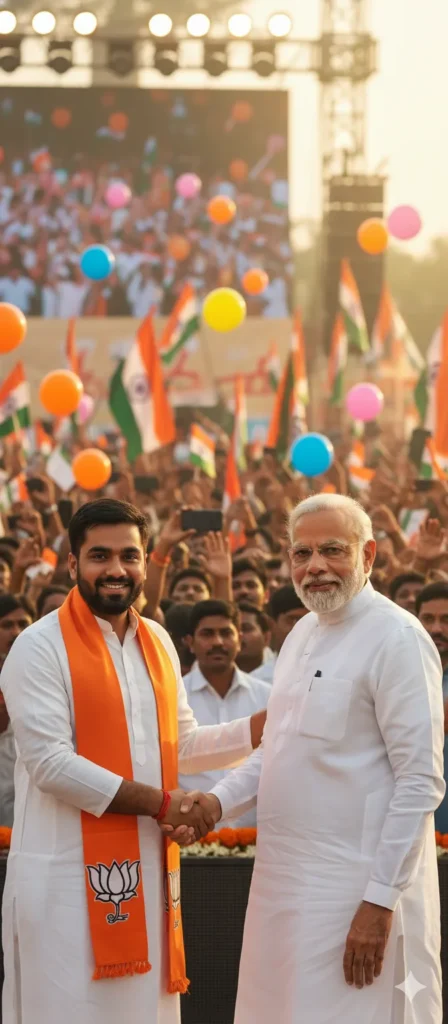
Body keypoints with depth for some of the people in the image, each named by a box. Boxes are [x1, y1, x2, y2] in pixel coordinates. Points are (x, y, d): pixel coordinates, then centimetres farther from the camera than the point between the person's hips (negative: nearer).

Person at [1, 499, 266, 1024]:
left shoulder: (157, 642, 12)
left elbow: (180, 744, 18)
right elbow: (51, 763, -17)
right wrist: (159, 803, -16)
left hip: (148, 867, 7)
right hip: (70, 875, -7)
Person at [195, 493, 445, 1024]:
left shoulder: (396, 638, -13)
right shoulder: (304, 632, 12)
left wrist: (381, 900, -20)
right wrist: (220, 799, 5)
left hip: (358, 889, -8)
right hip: (288, 880, 8)